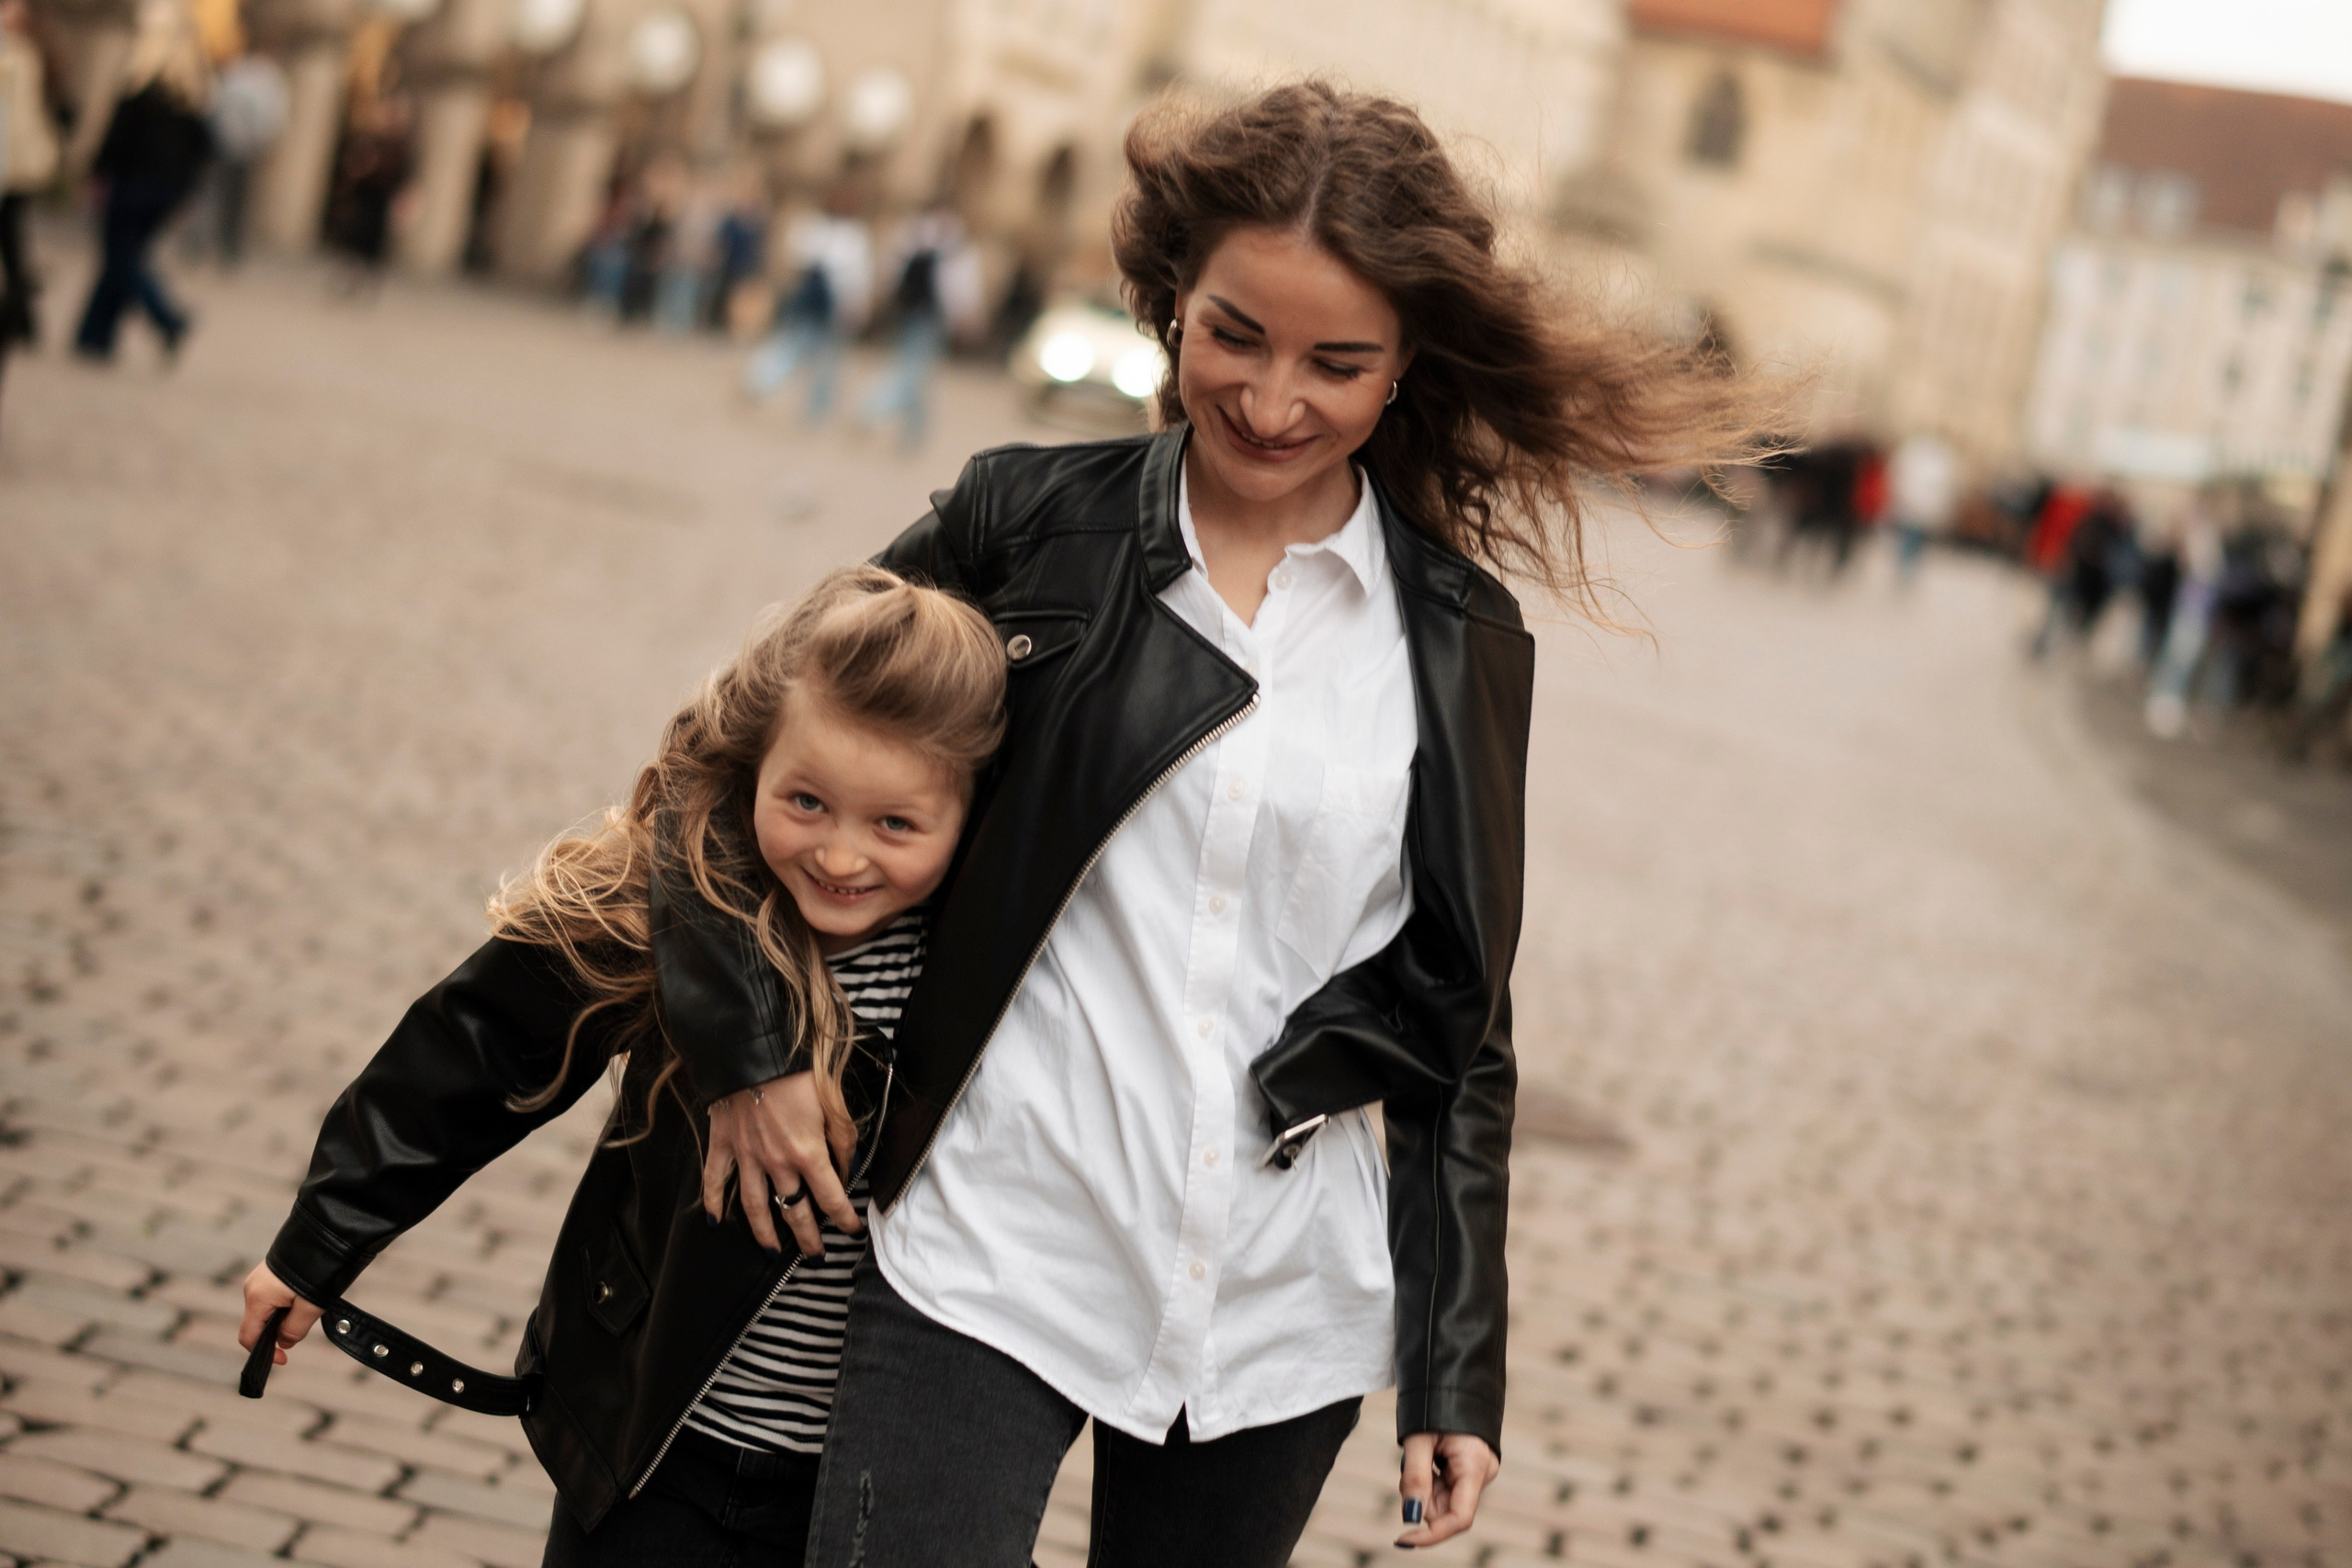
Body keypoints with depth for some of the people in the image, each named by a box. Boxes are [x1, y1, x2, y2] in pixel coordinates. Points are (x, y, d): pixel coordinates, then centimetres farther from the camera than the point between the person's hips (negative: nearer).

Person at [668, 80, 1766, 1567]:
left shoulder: (1463, 644, 2)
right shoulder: (1029, 524, -2)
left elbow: (1460, 1024, 6)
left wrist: (1459, 1371, 5)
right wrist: (749, 1041, -3)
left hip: (1282, 1312, 2)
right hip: (990, 1262, -1)